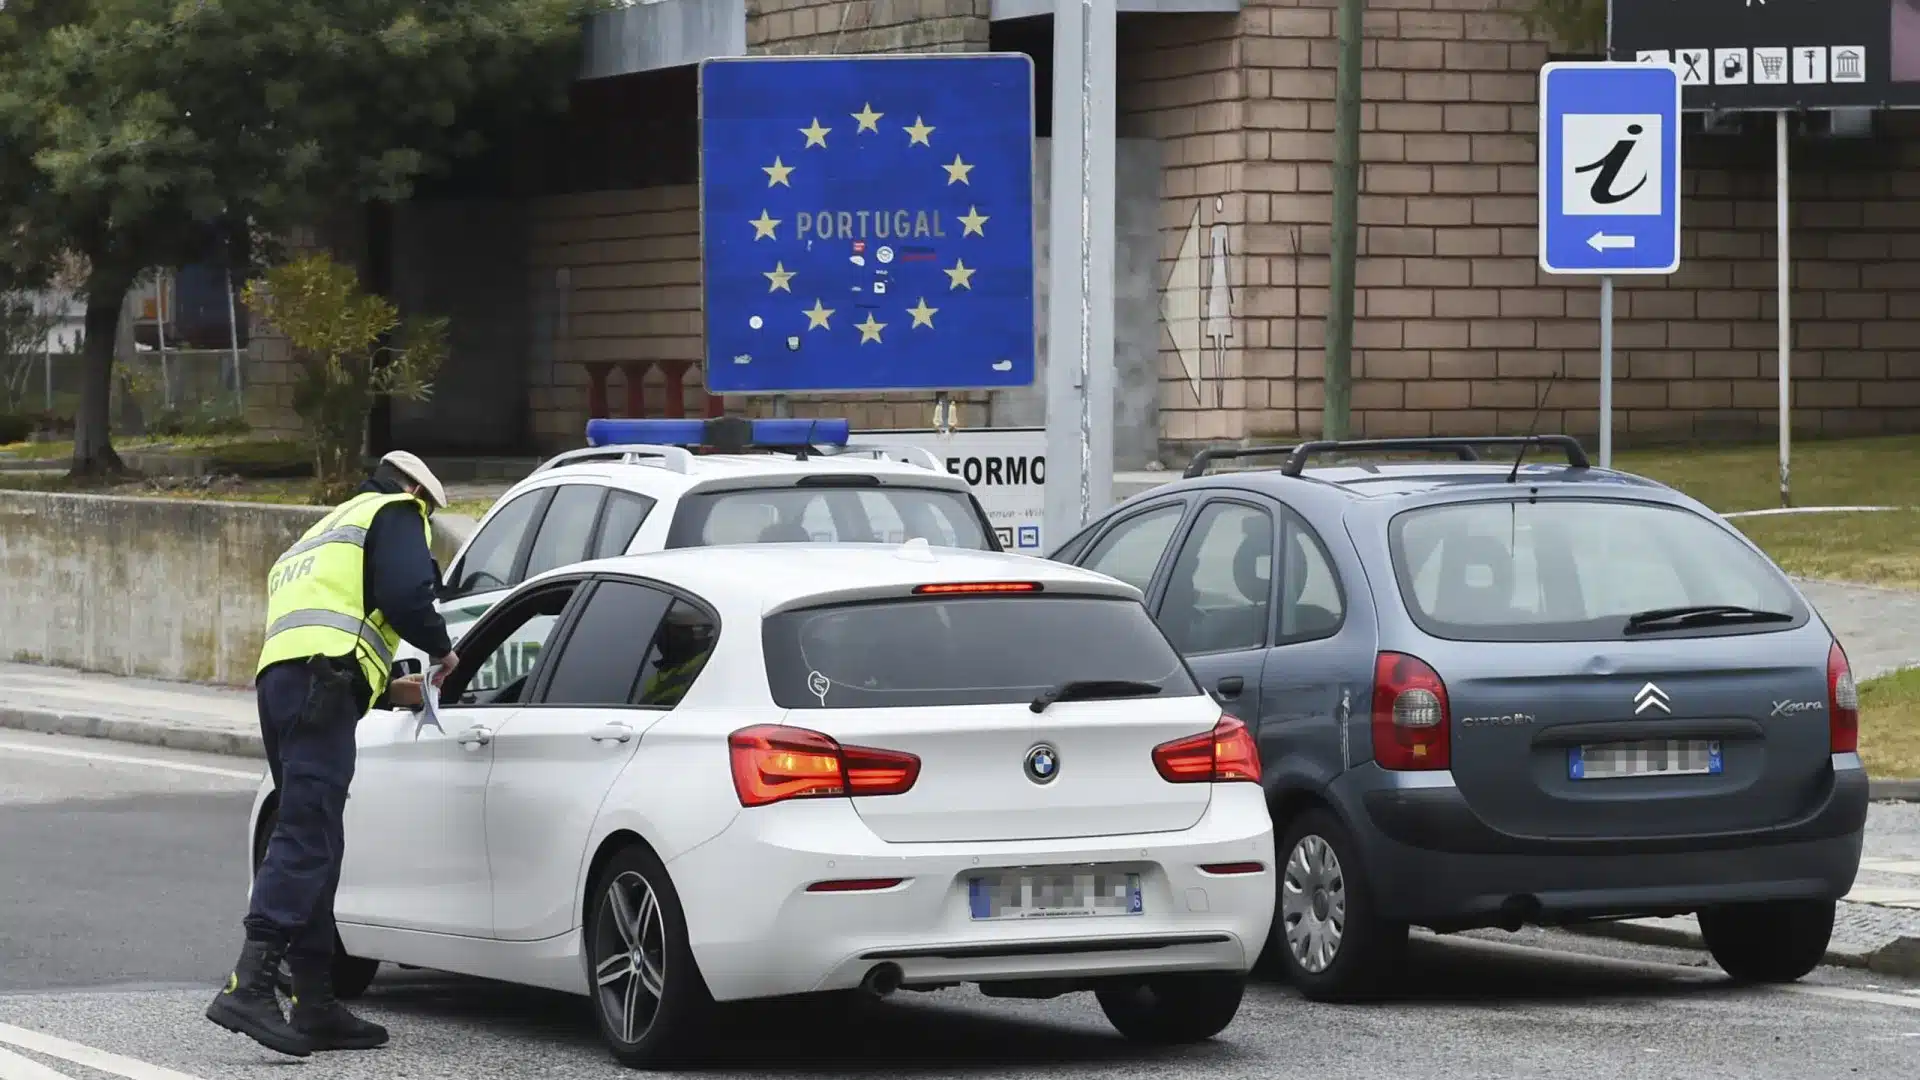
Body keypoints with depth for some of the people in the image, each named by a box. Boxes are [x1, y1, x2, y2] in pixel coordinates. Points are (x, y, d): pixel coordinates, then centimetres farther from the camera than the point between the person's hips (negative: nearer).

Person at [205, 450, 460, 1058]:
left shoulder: (319, 536, 38)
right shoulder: (395, 513, 11)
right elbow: (405, 596, -7)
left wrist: (388, 690, 39)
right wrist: (441, 649, 11)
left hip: (276, 676, 9)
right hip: (322, 681, -9)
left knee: (311, 847, 11)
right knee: (306, 838, -17)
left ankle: (316, 1006, 11)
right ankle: (250, 986, -30)